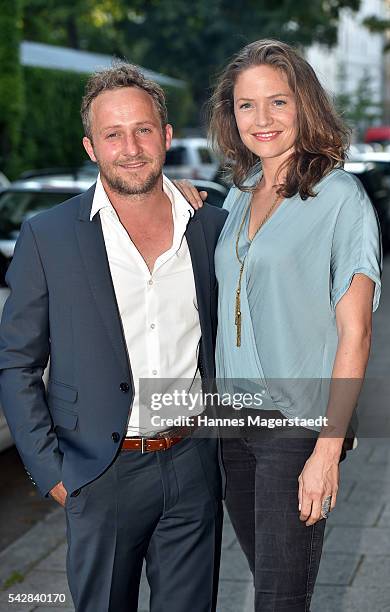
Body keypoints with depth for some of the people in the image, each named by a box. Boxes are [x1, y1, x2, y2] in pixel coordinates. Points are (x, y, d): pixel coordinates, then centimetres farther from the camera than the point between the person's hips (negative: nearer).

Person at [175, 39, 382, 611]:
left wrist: (328, 450, -16)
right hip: (234, 416, 6)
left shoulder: (340, 196, -10)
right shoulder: (240, 193, 10)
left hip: (298, 423, -6)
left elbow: (354, 333, -12)